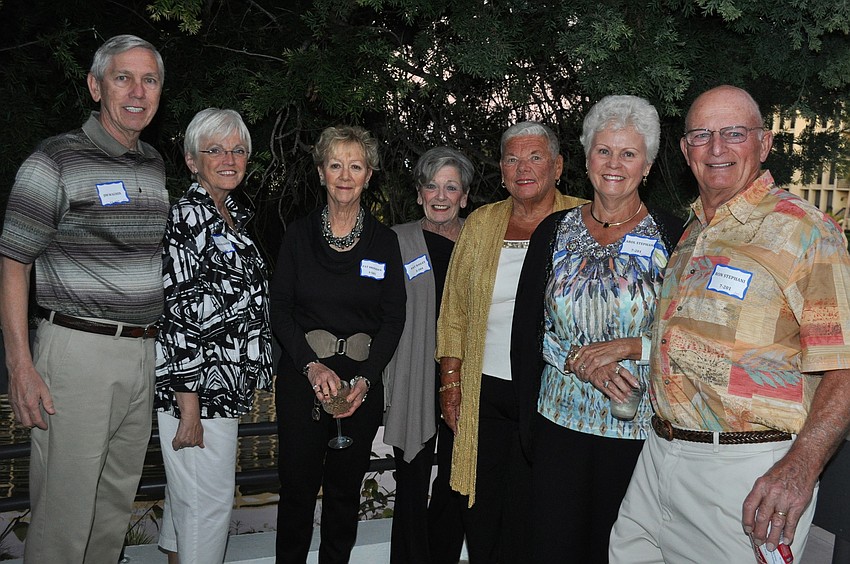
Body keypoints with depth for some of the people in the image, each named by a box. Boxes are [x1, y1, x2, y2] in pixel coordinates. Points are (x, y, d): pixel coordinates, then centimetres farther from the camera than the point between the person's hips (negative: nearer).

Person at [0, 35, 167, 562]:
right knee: (64, 516, 0)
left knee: (117, 504, 18)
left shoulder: (156, 165, 12)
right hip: (79, 351, -6)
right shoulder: (56, 161, -7)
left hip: (142, 353, 7)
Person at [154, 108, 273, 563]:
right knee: (210, 496, 2)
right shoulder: (187, 218, -15)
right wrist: (189, 409, -21)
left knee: (189, 488, 22)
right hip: (196, 387, -9)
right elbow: (179, 316, -20)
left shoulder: (232, 215, 13)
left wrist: (250, 378, 20)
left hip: (223, 383, 9)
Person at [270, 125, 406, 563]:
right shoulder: (299, 235, 2)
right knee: (298, 486, 5)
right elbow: (280, 309, 0)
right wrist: (312, 365, -14)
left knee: (345, 489, 10)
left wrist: (365, 378, -11)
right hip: (303, 378, -1)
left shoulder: (384, 241, 3)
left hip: (363, 383, 1)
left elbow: (394, 318, 2)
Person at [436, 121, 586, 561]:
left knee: (529, 517, 5)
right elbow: (453, 312, 11)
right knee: (481, 513, 11)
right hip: (484, 391, 3)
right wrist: (451, 385, 6)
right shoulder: (480, 223, 9)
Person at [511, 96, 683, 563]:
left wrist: (629, 347, -17)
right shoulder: (554, 231, 4)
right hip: (562, 420, 2)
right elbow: (527, 331, 2)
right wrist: (582, 361, -13)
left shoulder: (673, 238, -2)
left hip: (639, 429, -2)